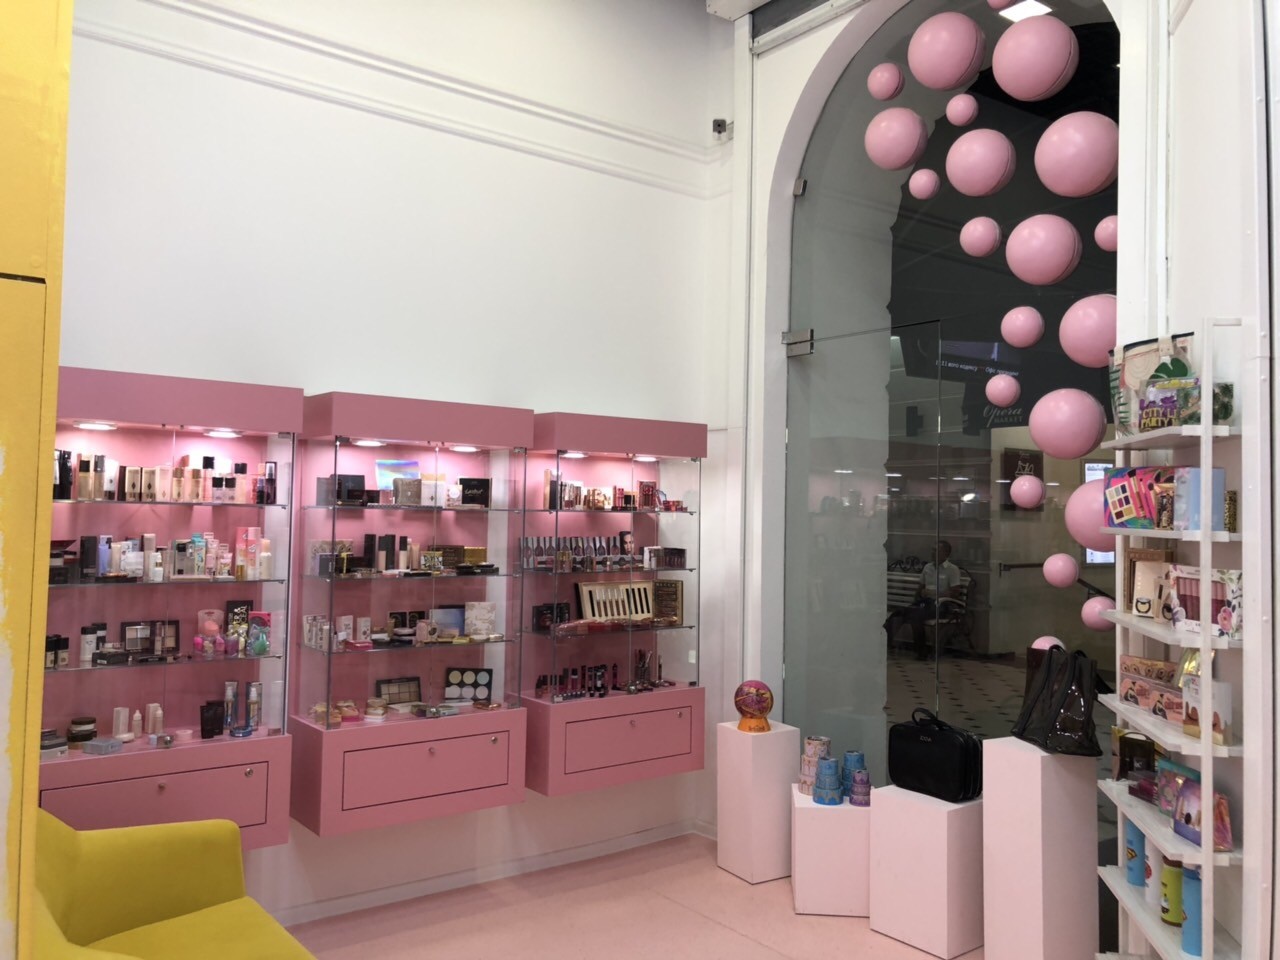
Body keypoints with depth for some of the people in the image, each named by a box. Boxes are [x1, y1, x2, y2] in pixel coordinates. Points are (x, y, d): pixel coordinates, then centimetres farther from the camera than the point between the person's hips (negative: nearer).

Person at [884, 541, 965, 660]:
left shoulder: (952, 569, 1)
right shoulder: (928, 567, 21)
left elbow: (955, 593, -8)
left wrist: (933, 593, -11)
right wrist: (919, 594, 5)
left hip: (939, 604, -6)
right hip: (924, 602, 6)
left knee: (916, 615, -33)